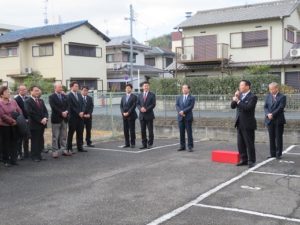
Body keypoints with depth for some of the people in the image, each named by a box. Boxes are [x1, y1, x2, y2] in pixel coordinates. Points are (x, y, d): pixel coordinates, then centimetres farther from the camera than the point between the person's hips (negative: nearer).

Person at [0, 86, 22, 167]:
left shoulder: (13, 101, 5)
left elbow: (19, 111, 6)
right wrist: (12, 121, -17)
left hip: (14, 125, 4)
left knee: (14, 142, 8)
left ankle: (13, 159, 19)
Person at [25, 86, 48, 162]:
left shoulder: (41, 101, 16)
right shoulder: (28, 101, -7)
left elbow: (45, 110, 12)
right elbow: (31, 113, -15)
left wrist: (45, 118, -8)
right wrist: (40, 120, -15)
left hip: (42, 124, 6)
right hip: (34, 124, -6)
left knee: (40, 140, 8)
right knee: (34, 141, 0)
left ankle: (39, 155, 16)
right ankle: (34, 156, 8)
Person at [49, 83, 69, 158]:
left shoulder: (64, 96, 14)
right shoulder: (52, 97, -4)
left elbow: (67, 105, 9)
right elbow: (54, 107, -15)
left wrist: (66, 112, -10)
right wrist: (61, 113, -19)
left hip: (64, 118, 5)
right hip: (56, 119, -5)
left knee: (64, 136, 10)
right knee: (55, 136, -1)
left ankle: (64, 149, 16)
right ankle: (55, 151, 2)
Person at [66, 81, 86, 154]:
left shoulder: (79, 95, 14)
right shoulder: (69, 96, -9)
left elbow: (82, 104, 11)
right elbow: (71, 107, -14)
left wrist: (82, 112, -5)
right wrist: (78, 113, -14)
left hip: (80, 116, 7)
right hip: (73, 117, -6)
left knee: (80, 132, 9)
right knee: (71, 133, 1)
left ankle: (80, 147, 18)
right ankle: (69, 149, 6)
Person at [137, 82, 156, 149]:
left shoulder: (152, 95, 1)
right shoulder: (140, 95, 14)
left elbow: (153, 104, -7)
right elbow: (137, 104, 10)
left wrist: (146, 109, -16)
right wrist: (140, 108, -10)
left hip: (149, 115, -4)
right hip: (142, 115, 4)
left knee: (150, 130, 0)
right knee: (143, 130, 5)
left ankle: (150, 144, 8)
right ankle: (144, 144, 10)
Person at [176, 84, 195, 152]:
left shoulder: (192, 98, 4)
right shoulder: (179, 98, 16)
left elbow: (191, 106, -8)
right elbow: (177, 106, 3)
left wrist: (183, 111, -17)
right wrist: (180, 112, -16)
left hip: (188, 117, -4)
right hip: (180, 117, 4)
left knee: (189, 132, -4)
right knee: (181, 132, 5)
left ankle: (190, 147, 0)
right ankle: (182, 146, 11)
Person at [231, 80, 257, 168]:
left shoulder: (253, 97, -10)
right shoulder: (240, 95, 12)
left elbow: (248, 107, -24)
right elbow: (232, 106, 8)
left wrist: (238, 101, -19)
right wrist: (235, 98, -6)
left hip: (248, 124, -7)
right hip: (240, 123, 7)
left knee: (249, 144, 0)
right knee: (240, 144, 11)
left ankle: (251, 161, 9)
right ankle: (244, 160, 22)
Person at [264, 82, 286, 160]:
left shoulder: (282, 97, -4)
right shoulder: (268, 96, 10)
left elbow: (280, 108, -13)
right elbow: (265, 107, 3)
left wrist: (272, 114, -19)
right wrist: (268, 114, -14)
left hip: (278, 120, -4)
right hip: (269, 120, 4)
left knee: (278, 137, 2)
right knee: (271, 138, 8)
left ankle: (278, 154, 9)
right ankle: (272, 153, 15)